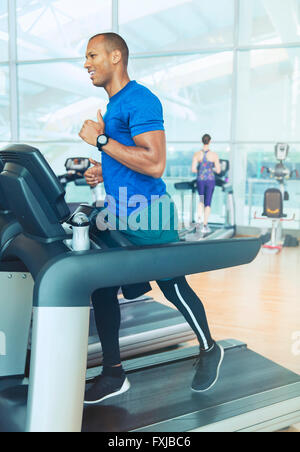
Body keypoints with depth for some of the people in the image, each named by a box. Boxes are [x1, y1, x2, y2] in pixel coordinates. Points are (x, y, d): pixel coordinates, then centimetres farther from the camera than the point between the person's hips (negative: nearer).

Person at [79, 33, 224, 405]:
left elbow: (154, 164, -26)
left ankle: (209, 350, 33)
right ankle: (113, 374, 20)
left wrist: (101, 140, -21)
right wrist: (104, 170, 10)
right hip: (118, 217, 9)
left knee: (174, 288, 7)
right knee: (102, 290, 6)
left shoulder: (140, 100, -15)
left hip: (148, 220, -9)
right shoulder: (113, 105, 16)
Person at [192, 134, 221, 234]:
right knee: (208, 203, 6)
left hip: (200, 180, 2)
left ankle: (200, 218, 6)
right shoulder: (214, 155, -9)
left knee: (201, 200, 25)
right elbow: (218, 171, -8)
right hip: (210, 180, -2)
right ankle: (204, 226, 4)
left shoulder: (197, 154, -5)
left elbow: (193, 169, -8)